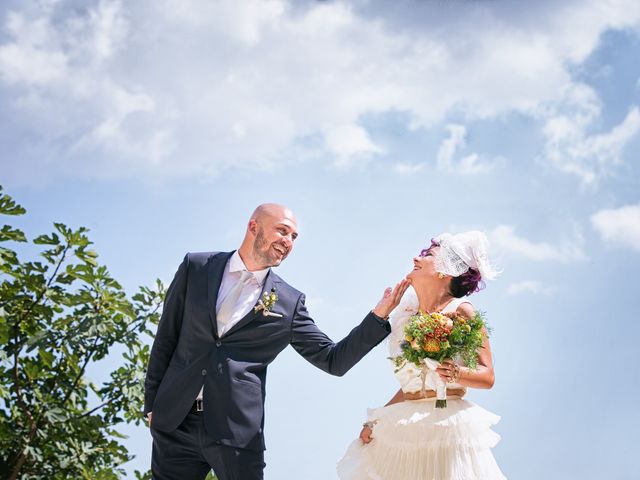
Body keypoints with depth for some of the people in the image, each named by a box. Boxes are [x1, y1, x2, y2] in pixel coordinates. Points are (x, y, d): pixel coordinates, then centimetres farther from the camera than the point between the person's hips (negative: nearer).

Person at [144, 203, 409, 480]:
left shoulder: (289, 303, 3)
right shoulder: (196, 268, 4)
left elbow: (333, 361, 5)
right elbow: (166, 337, 9)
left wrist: (379, 315, -6)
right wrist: (152, 401, 7)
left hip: (238, 431, -1)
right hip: (174, 421, 1)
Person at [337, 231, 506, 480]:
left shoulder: (461, 311, -6)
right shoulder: (408, 313, 11)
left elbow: (487, 377, -8)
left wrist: (456, 374, -27)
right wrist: (375, 421, 12)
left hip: (449, 426, -5)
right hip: (405, 429, 6)